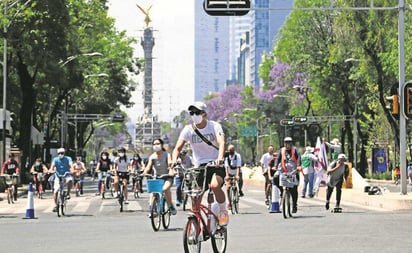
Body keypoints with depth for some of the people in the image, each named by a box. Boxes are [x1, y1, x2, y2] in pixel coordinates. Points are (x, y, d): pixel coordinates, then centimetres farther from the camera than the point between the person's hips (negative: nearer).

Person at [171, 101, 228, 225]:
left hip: (216, 164, -3)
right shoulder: (188, 129, -2)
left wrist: (220, 158, -45)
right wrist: (174, 160, -31)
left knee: (215, 186, -32)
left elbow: (221, 143, -24)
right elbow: (178, 148, -9)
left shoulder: (214, 126, -8)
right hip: (199, 166, 3)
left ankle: (223, 212, -8)